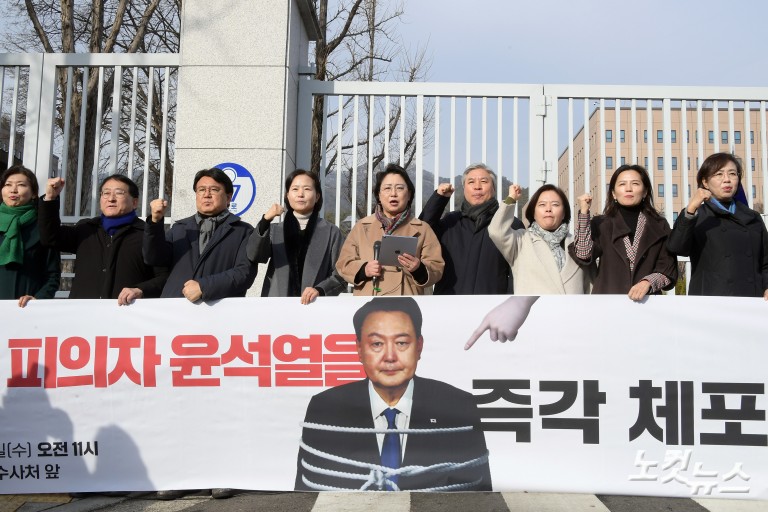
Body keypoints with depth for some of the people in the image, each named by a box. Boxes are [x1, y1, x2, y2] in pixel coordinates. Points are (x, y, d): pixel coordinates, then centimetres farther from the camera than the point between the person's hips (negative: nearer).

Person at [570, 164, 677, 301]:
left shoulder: (659, 226, 9)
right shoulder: (600, 224, 9)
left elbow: (669, 270, 5)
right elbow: (583, 255, -8)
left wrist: (647, 282, -13)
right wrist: (584, 213, -9)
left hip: (646, 301, 1)